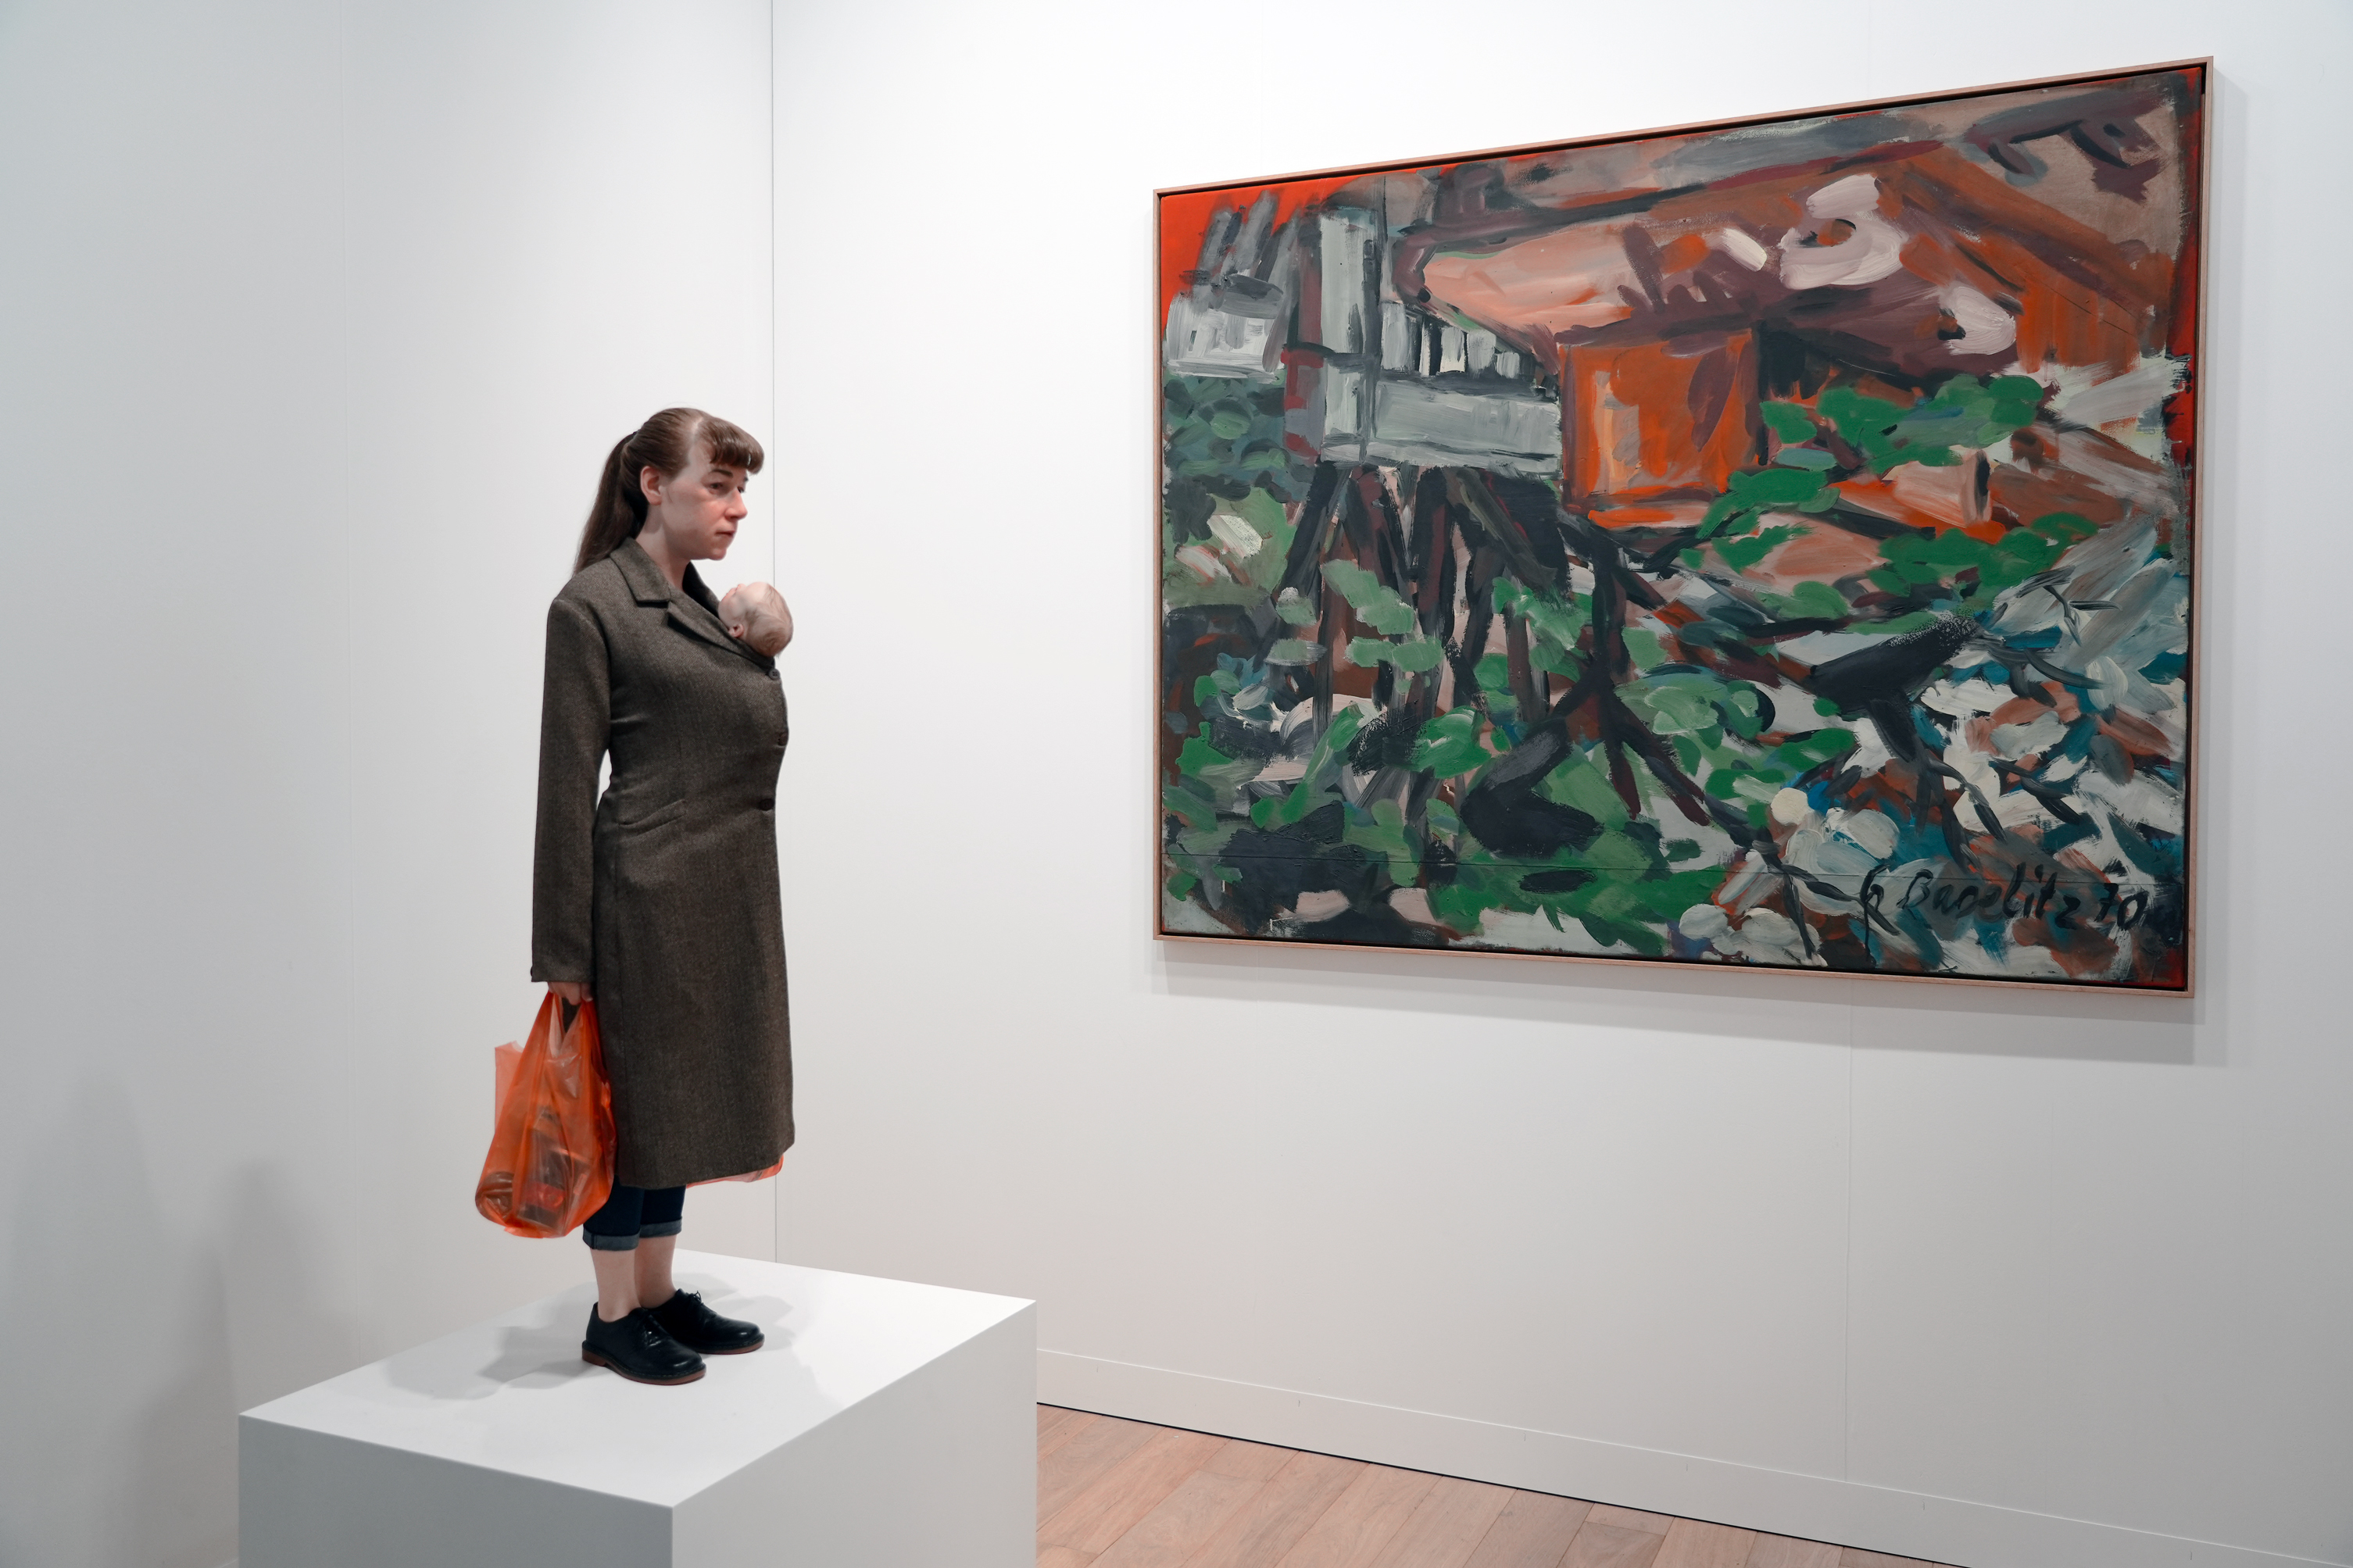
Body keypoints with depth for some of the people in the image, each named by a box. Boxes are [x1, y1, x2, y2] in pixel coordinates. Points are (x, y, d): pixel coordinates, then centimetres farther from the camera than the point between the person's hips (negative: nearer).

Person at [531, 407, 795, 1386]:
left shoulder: (705, 605, 15)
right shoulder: (590, 605, -9)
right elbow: (567, 783, -12)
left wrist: (759, 648, 4)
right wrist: (562, 950, -14)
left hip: (730, 894, 8)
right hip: (647, 890, -8)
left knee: (684, 1093, 16)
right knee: (633, 1093, 3)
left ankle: (659, 1293, 30)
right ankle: (613, 1316, 20)